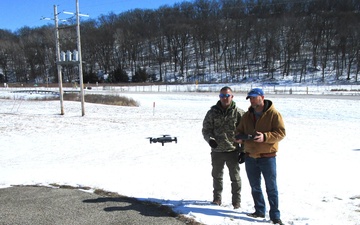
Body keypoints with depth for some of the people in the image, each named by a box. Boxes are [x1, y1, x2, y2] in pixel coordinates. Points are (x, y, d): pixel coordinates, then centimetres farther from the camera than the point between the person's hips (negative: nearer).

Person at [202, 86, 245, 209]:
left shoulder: (239, 113, -4)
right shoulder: (212, 112, 1)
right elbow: (206, 129, 4)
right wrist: (210, 139, -16)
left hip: (233, 150, -2)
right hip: (217, 151, 2)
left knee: (235, 177, 7)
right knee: (217, 175, 17)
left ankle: (236, 200, 23)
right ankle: (217, 198, 34)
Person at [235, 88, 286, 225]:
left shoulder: (273, 114, -8)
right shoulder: (247, 115, 9)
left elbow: (281, 133, -14)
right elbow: (239, 130, 15)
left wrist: (265, 137, -29)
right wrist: (239, 137, -9)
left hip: (267, 157, -6)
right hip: (250, 156, 6)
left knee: (271, 188, 3)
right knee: (255, 187, 16)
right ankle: (260, 211, 31)